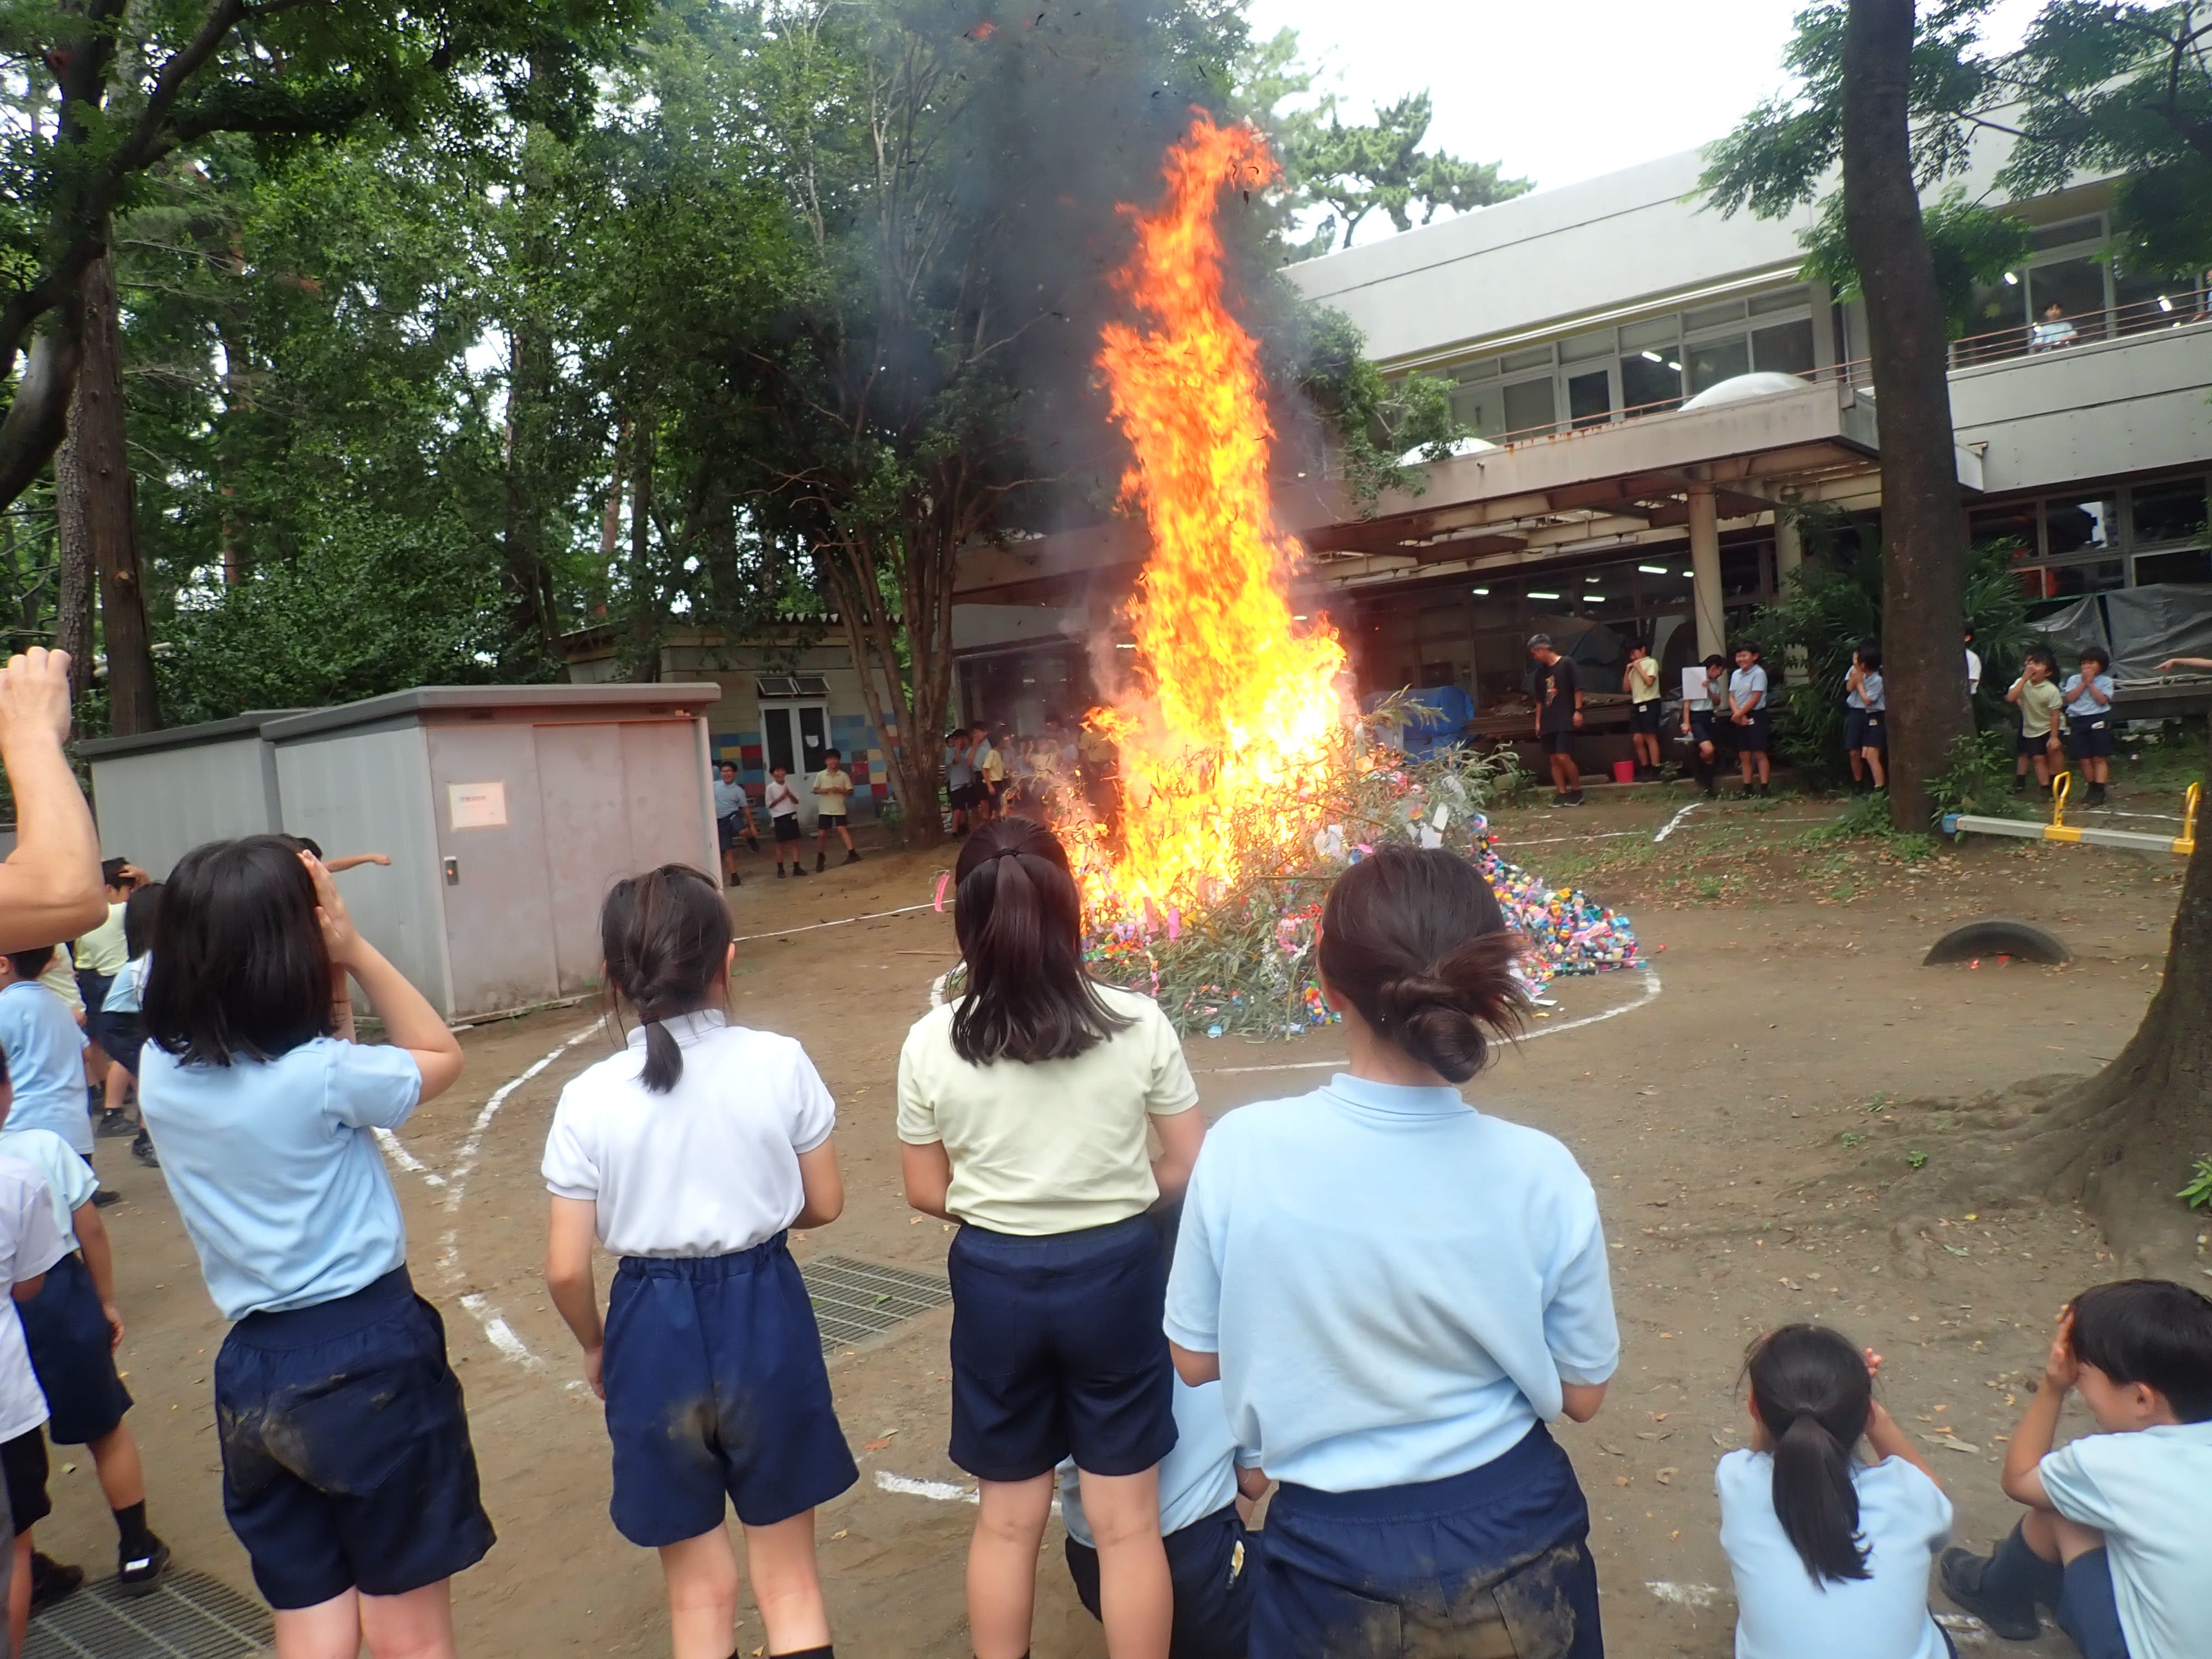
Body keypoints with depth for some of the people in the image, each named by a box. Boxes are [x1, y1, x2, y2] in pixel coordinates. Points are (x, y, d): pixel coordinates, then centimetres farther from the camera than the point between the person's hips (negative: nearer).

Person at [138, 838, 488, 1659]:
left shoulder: (159, 1073, -2)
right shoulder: (322, 1075, -19)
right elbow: (442, 1056, 0)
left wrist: (335, 979, 0)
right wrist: (355, 950, -7)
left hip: (255, 1375, 6)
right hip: (370, 1356, -5)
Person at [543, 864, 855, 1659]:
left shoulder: (590, 1098, -12)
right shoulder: (780, 1063, -12)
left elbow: (566, 1269, -7)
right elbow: (824, 1204, -1)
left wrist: (596, 1346, 12)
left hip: (656, 1331, 0)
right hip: (765, 1316, 0)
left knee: (699, 1592, 21)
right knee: (789, 1578, 20)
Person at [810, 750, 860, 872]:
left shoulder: (844, 775, -1)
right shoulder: (820, 775, 1)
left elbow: (850, 791, 1)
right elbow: (815, 790, 6)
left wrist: (840, 790, -17)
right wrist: (823, 790, -15)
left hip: (839, 808, -1)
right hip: (825, 809, 2)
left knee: (842, 829, -17)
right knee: (822, 833, 4)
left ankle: (852, 854, -21)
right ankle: (821, 856, 22)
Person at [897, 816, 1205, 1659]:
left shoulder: (931, 1044, -12)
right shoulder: (1138, 1023, -13)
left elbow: (928, 1192, -1)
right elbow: (1188, 1165, -4)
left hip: (995, 1281, 1)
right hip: (1114, 1275, 0)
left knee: (1007, 1520, 20)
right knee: (1128, 1521, 15)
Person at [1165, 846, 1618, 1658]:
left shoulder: (1242, 1150, -21)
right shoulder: (1538, 1172, -18)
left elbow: (1194, 1360, -6)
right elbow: (1581, 1395, -4)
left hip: (1335, 1558, -1)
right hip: (1512, 1546, 1)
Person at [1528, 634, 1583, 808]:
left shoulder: (1566, 664, -5)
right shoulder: (1541, 671, 14)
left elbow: (1577, 689, -6)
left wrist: (1578, 711, -13)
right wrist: (1538, 721, 15)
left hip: (1565, 720, -7)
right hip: (1548, 722, 7)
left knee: (1563, 757, -14)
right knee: (1553, 759, 4)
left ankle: (1577, 791, 0)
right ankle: (1562, 793, 8)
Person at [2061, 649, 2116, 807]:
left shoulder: (2105, 681, 5)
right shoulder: (2074, 680, 12)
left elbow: (2102, 700, -9)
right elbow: (2070, 698, -2)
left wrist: (2091, 684, -6)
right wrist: (2083, 683, -4)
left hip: (2098, 720, -3)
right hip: (2077, 721, 3)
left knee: (2099, 758, -5)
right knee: (2083, 759, 5)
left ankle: (2099, 791, -7)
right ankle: (2092, 788, 18)